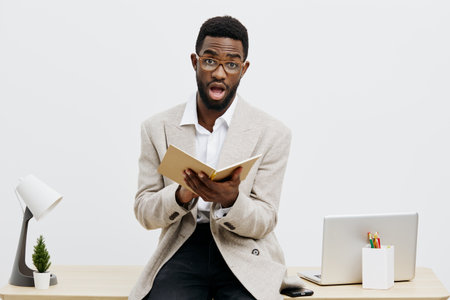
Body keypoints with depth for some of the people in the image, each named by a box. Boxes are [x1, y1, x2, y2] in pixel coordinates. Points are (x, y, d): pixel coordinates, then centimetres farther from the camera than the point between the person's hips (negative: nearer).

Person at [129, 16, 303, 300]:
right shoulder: (158, 128, 8)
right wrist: (181, 195, -15)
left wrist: (231, 200, -22)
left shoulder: (272, 133, 2)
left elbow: (264, 223, 1)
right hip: (182, 250, 1)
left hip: (245, 256, 0)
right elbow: (144, 212, 7)